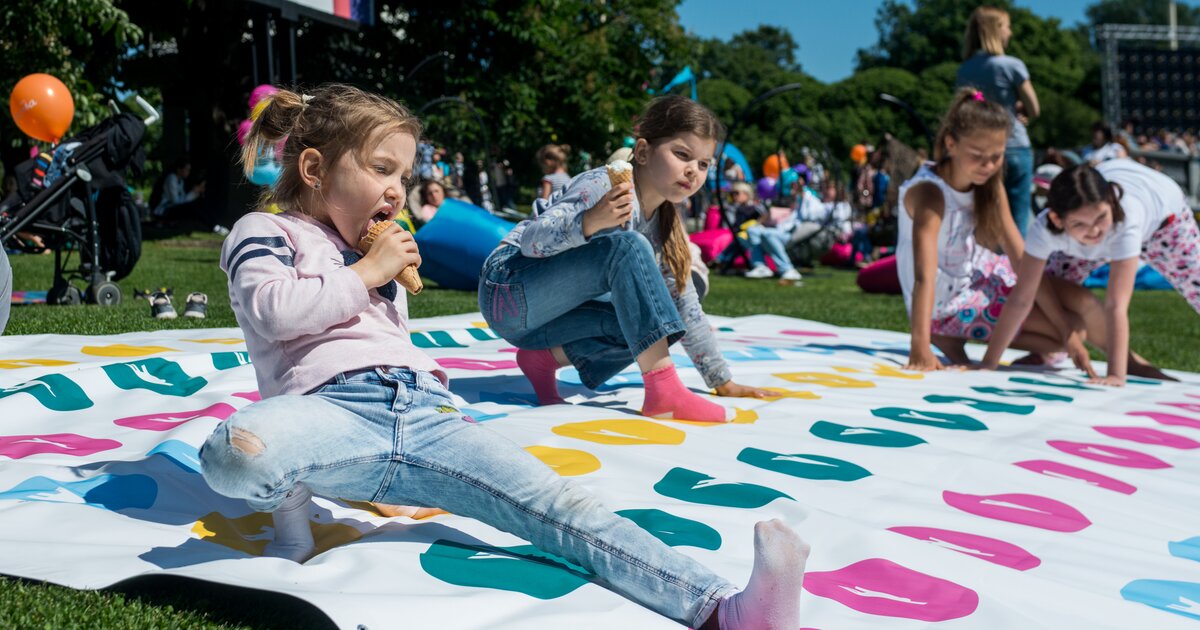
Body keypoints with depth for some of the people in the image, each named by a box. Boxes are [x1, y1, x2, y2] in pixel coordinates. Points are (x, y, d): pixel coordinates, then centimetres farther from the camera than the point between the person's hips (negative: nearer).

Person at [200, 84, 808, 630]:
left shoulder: (375, 257, 32)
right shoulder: (266, 232, 10)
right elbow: (274, 309, -10)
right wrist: (365, 273, -1)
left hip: (423, 411, 6)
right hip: (334, 406, -5)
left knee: (557, 503, -17)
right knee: (236, 449, -43)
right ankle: (288, 501, -6)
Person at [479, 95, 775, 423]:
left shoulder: (664, 224, 7)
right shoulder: (604, 187, -17)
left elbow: (684, 304, 12)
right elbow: (531, 241, -25)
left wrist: (722, 381, 11)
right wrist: (589, 223, -44)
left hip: (539, 315, 8)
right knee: (626, 247, -29)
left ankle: (547, 355, -1)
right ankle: (663, 389, -37)